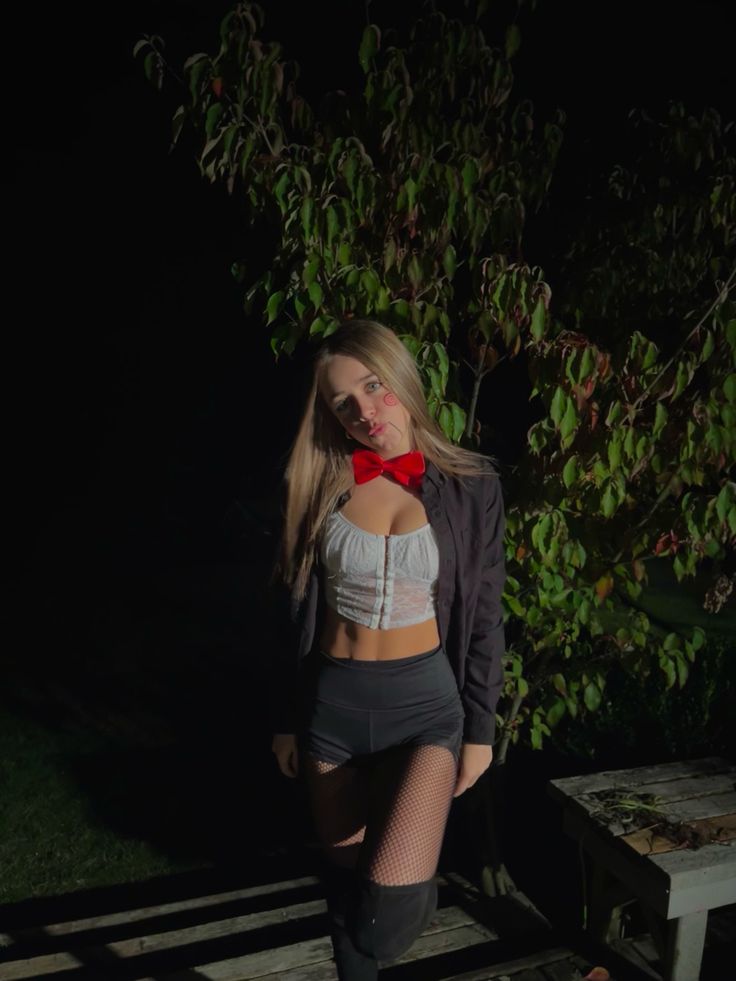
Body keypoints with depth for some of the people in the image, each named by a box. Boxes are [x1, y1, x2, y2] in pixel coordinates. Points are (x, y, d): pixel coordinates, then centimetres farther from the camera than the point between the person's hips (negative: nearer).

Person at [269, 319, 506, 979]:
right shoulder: (320, 485, -4)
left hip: (426, 702, -2)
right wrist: (285, 721, 7)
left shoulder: (470, 486, -7)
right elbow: (294, 610, 3)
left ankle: (421, 886, 21)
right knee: (344, 873, 17)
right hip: (332, 702, 2)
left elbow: (485, 620, -1)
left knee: (390, 901, -15)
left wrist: (480, 730, 0)